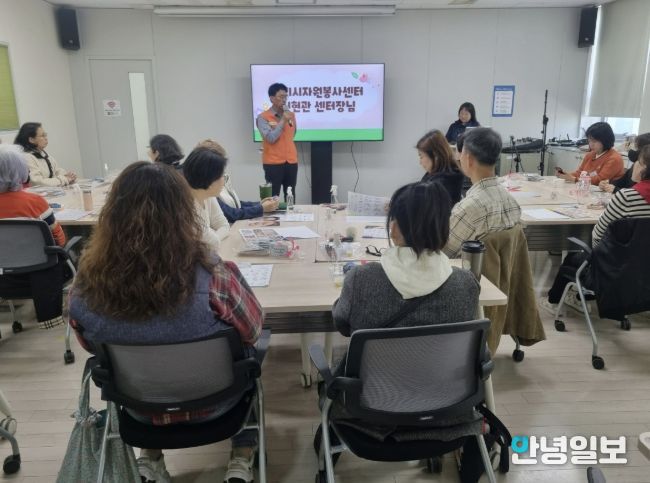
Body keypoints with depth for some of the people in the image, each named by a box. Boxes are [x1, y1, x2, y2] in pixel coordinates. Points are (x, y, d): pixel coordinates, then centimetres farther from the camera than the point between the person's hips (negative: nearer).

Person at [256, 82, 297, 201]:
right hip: (273, 163, -4)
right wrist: (283, 121, -14)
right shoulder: (263, 117, -5)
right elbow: (271, 138, -15)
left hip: (291, 161, 5)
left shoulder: (291, 115, 10)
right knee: (273, 197, -2)